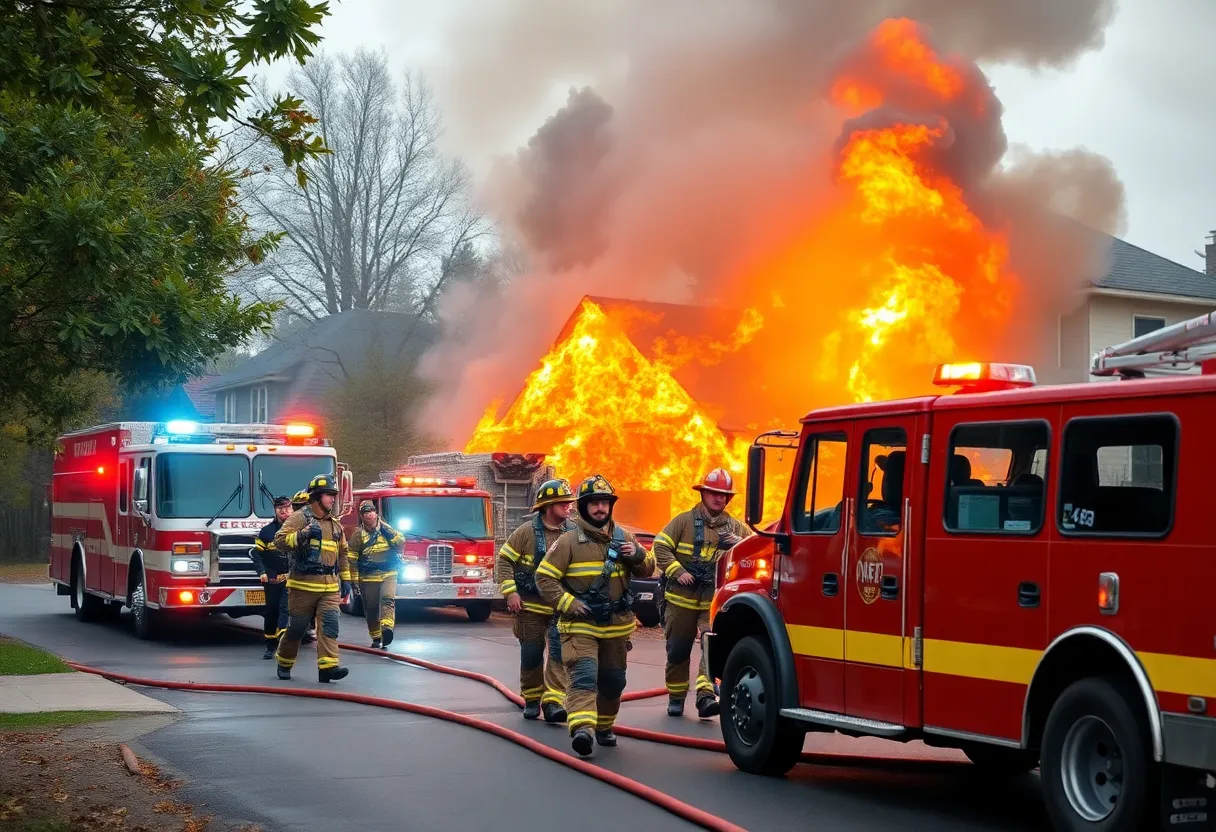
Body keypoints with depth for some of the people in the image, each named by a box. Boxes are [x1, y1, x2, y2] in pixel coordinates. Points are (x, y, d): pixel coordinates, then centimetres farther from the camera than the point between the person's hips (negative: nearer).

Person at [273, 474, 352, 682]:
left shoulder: (335, 524, 15)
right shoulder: (300, 517, -5)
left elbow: (342, 554, 23)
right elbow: (280, 541, -15)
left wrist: (345, 579, 19)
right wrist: (303, 534, -29)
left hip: (329, 587, 5)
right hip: (303, 585, -5)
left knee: (329, 624, -11)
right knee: (296, 627, 4)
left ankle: (328, 666, -18)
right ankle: (284, 663, 23)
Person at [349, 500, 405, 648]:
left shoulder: (386, 529, 9)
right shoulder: (358, 534, 2)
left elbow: (401, 541, -3)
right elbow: (352, 559, 2)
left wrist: (386, 529, -9)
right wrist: (355, 580, -2)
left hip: (389, 574, 0)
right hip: (369, 578, 0)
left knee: (387, 599, -21)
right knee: (371, 608, 4)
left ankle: (387, 629, -37)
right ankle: (376, 638, 17)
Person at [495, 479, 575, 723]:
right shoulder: (527, 531, -7)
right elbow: (504, 560, -3)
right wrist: (510, 592, -11)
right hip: (531, 606, -1)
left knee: (559, 653, -11)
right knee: (531, 655, 8)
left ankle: (553, 701, -12)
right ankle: (532, 700, 24)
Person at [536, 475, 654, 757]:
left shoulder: (623, 538, 8)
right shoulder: (569, 541, -6)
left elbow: (647, 570, 14)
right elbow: (544, 577, -6)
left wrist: (638, 556, -9)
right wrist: (567, 603, -16)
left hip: (616, 626, 5)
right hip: (580, 625, -5)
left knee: (613, 681, 15)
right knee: (583, 676, -21)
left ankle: (604, 726, 35)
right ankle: (582, 729, -36)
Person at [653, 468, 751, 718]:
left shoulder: (734, 527, 8)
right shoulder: (684, 521, 1)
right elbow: (661, 547, -3)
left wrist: (739, 543, -14)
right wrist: (678, 571, -15)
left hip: (715, 602, 1)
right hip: (681, 598, -1)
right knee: (678, 650, 8)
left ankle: (706, 695, -21)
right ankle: (676, 698, 22)